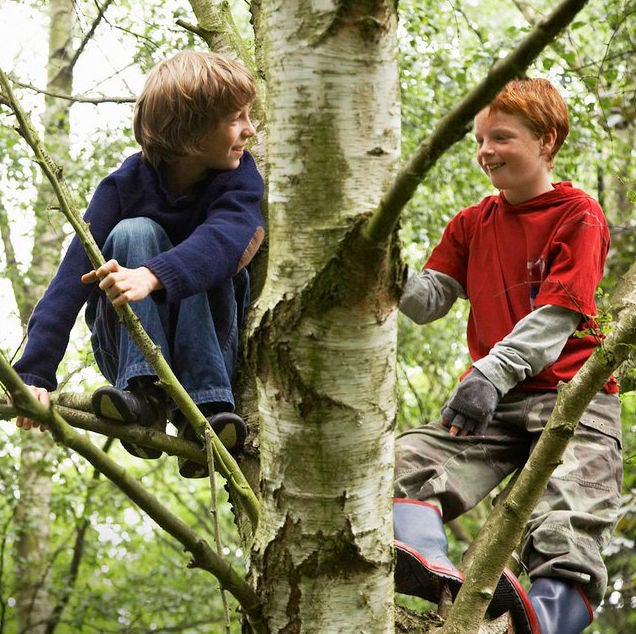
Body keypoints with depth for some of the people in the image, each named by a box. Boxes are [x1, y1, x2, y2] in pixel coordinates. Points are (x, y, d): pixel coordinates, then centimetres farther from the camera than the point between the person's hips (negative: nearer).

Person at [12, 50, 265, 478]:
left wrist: (152, 277, -57)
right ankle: (142, 394, -37)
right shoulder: (125, 185, -15)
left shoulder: (239, 177, -13)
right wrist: (35, 374, -37)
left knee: (202, 263, -28)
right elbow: (72, 279, -24)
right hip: (129, 344, 0)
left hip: (208, 345, 1)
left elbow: (224, 237, -36)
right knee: (134, 233, -26)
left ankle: (207, 404, -35)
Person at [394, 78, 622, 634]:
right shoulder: (472, 224, 20)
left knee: (568, 532, -26)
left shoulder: (579, 216, 0)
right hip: (495, 403, 5)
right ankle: (430, 566, -47)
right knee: (409, 458, -23)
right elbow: (428, 301, 10)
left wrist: (491, 373, -27)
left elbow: (557, 317, -12)